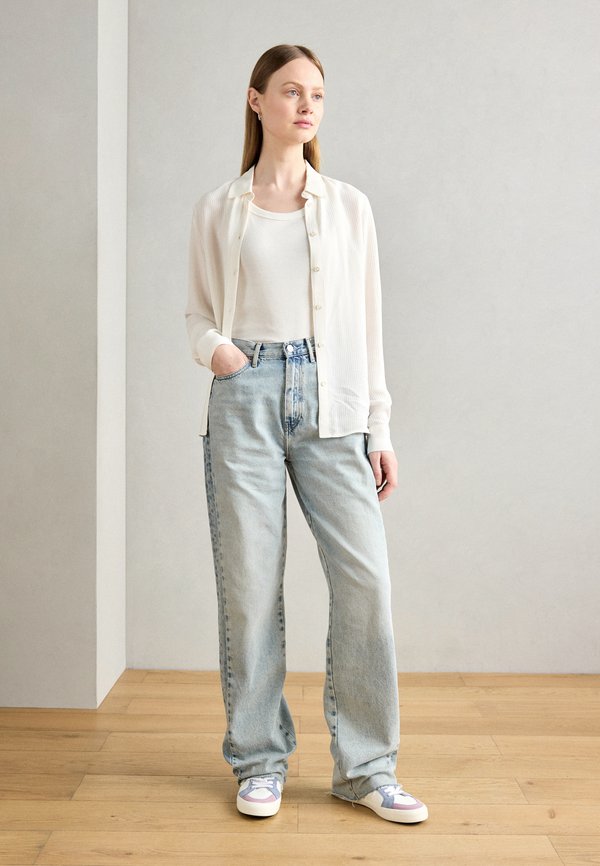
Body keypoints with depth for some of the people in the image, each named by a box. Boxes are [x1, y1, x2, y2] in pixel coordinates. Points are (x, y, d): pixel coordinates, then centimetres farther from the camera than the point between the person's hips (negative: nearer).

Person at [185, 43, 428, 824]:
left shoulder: (349, 206, 12)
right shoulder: (218, 210, 10)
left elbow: (368, 321, 11)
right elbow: (198, 311, 14)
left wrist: (380, 427, 6)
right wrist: (213, 347, -10)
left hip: (330, 401, 1)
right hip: (245, 397, 0)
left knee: (365, 576, -7)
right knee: (250, 583, 0)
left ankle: (365, 767, 9)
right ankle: (260, 760, 18)